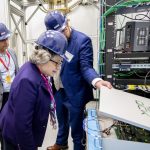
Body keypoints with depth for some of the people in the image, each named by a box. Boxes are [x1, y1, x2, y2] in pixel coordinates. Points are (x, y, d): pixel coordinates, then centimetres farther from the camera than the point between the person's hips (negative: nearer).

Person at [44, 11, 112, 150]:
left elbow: (86, 67, -22)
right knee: (62, 122, 28)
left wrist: (96, 80, -43)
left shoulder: (83, 40, -19)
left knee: (76, 128, 14)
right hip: (58, 91, 6)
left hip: (75, 93, -6)